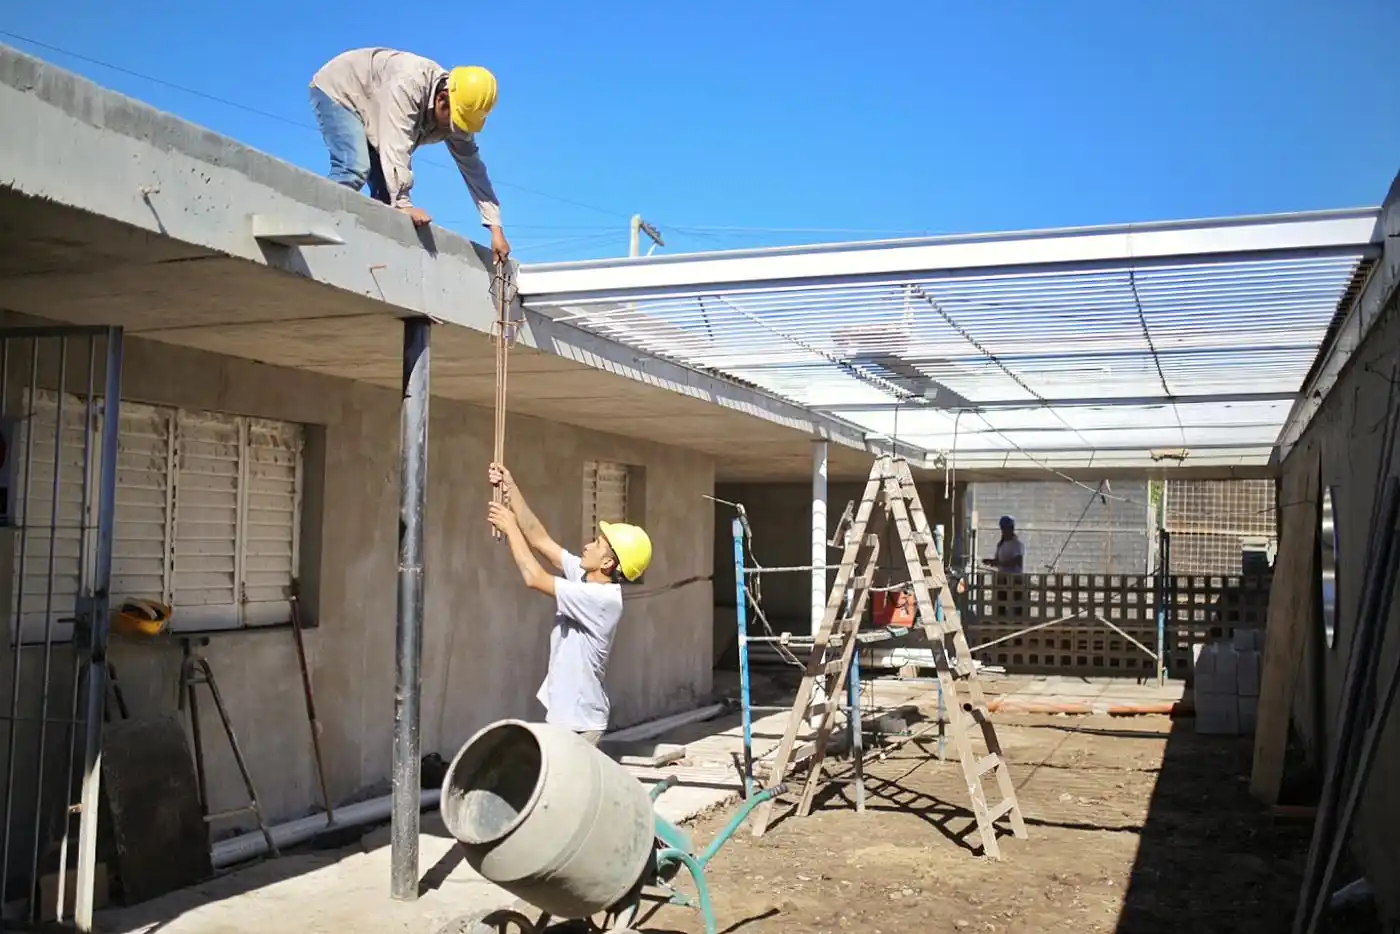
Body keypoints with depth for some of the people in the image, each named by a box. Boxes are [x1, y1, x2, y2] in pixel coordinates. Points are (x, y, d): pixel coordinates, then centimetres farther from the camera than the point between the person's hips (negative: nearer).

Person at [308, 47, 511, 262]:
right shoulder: (409, 83, -39)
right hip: (337, 91, -7)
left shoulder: (456, 113, -15)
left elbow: (473, 167, -11)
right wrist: (404, 204, -49)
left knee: (386, 189, -5)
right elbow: (395, 145, -45)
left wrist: (496, 227, -16)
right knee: (353, 171, -29)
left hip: (369, 114, 7)